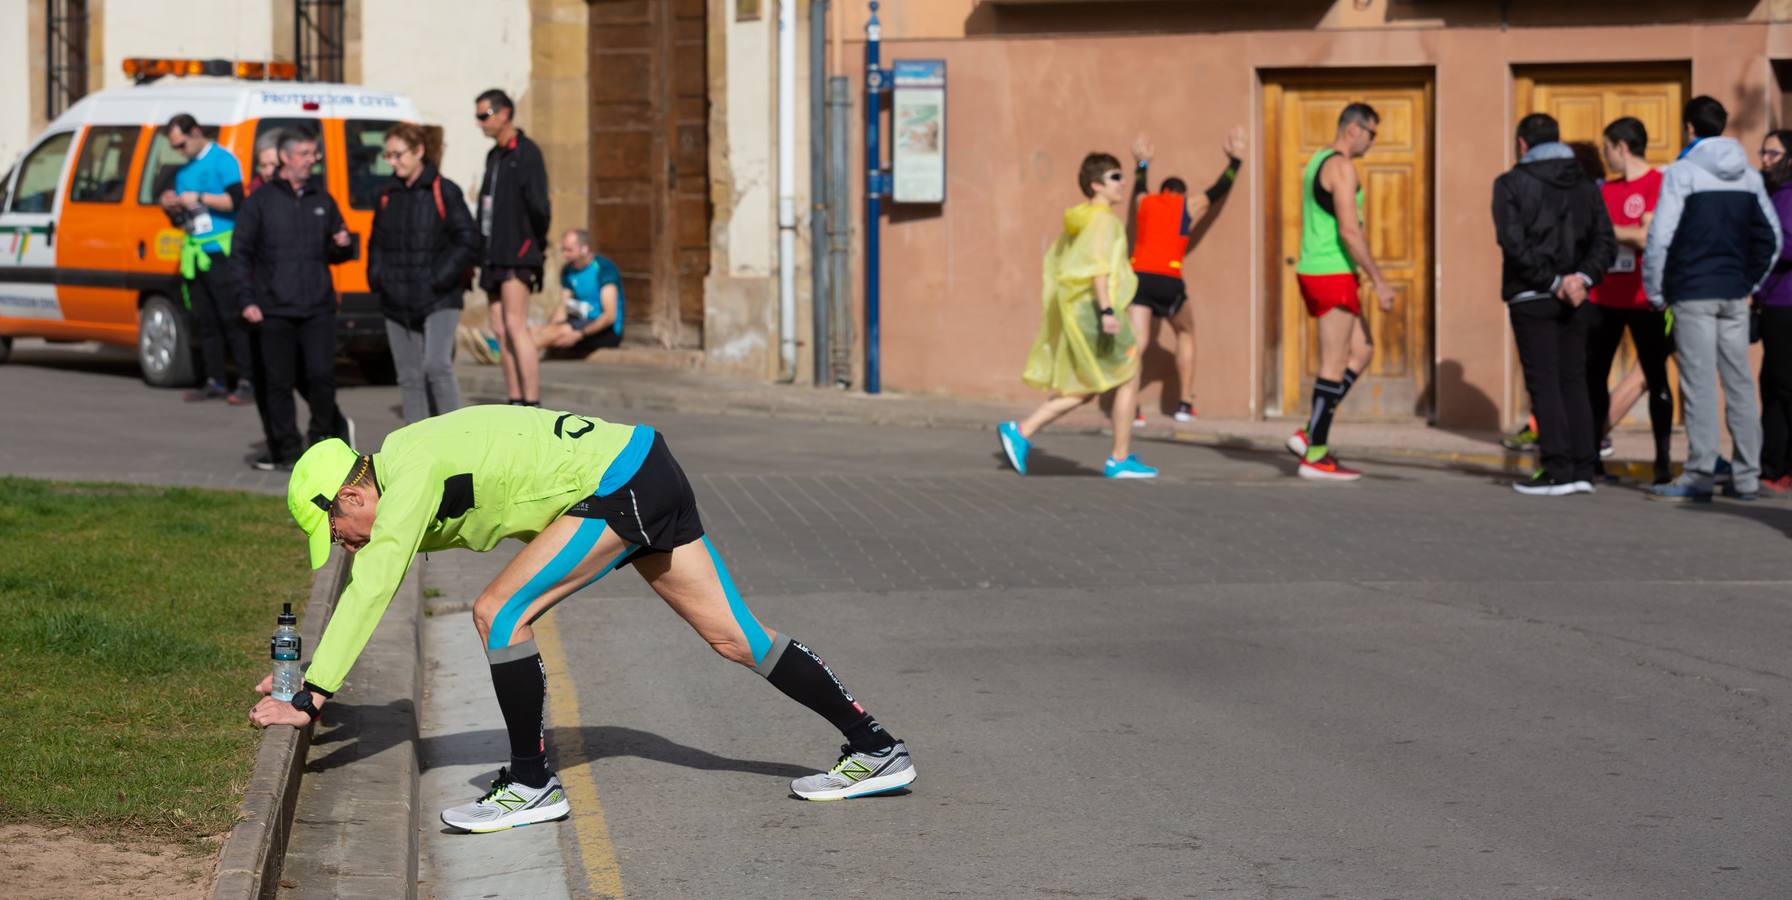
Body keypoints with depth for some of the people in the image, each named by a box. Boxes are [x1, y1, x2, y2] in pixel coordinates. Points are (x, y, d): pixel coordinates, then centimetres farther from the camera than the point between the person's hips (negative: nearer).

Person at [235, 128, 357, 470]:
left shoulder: (322, 200, 13)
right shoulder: (261, 200, 4)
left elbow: (336, 255, 20)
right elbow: (241, 253, 2)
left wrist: (344, 245, -4)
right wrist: (247, 300, -6)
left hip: (317, 307, 2)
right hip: (273, 310, -2)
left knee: (321, 375, -8)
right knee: (277, 384, 1)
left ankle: (323, 431, 15)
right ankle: (285, 451, 10)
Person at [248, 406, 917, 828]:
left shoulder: (408, 475, -14)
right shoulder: (406, 480, 14)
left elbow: (368, 594, -18)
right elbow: (367, 590, 25)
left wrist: (313, 697, -16)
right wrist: (312, 667, 23)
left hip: (621, 484, -10)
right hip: (651, 477, 10)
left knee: (499, 612, -12)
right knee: (735, 637, 9)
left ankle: (532, 784, -3)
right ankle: (876, 751, 13)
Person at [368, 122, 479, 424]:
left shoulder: (444, 192, -6)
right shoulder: (388, 196, 10)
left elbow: (468, 241, -8)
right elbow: (376, 243, 23)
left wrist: (441, 278, -14)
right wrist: (376, 277, 7)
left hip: (438, 301, -6)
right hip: (397, 303, 6)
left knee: (437, 365, -20)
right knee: (409, 377, 6)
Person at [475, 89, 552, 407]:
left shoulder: (526, 152, -7)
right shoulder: (494, 156, 19)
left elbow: (538, 205, -14)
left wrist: (537, 243, -4)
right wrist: (479, 251, 11)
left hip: (517, 253, -8)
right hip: (494, 255, 8)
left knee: (515, 325, -15)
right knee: (501, 330, 5)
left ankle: (533, 407, -17)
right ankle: (516, 403, 8)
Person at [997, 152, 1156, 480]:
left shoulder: (1077, 221, 16)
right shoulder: (1103, 219, -12)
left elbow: (1054, 261, 23)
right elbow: (1098, 266, -24)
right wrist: (1107, 311, -31)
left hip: (1073, 311, 9)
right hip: (1092, 308, -9)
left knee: (1084, 390, 13)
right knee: (1127, 380, 3)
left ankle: (1020, 432, 3)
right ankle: (1120, 460, 6)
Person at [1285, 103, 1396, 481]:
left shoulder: (1315, 163, 17)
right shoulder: (1342, 166, -14)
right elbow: (1349, 231, -21)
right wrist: (1379, 281, -18)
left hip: (1311, 271, 10)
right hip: (1333, 276, -10)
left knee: (1363, 352, 16)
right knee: (1334, 366, -4)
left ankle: (1311, 434, 11)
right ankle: (1315, 456, 0)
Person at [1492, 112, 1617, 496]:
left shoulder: (1511, 184, -4)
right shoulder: (1584, 184, 12)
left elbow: (1513, 242, -15)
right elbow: (1605, 241, 2)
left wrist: (1552, 280, -13)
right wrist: (1582, 276, -9)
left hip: (1532, 299, -5)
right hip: (1576, 300, 5)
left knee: (1544, 384, -4)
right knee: (1574, 382, 10)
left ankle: (1558, 470, -8)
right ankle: (1582, 469, 7)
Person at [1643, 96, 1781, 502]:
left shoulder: (1681, 173, -7)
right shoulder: (1748, 176, 10)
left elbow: (1660, 238, -12)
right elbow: (1770, 237, 15)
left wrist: (1655, 293, -3)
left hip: (1693, 294, -5)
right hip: (1735, 294, 5)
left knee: (1699, 384, -6)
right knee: (1739, 382, 8)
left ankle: (1700, 476, -7)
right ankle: (1746, 476, 10)